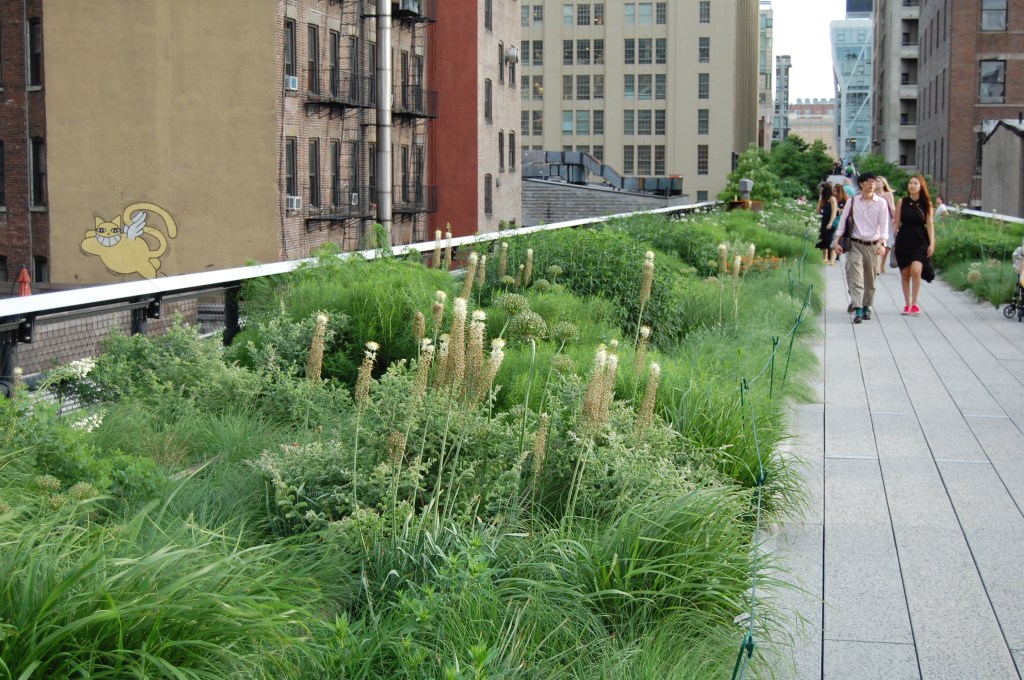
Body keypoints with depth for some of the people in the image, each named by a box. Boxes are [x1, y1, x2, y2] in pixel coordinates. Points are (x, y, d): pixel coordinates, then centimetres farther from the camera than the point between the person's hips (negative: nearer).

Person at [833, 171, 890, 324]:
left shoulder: (881, 203, 0)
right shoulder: (852, 202, 2)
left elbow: (884, 225, -5)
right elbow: (843, 221, 4)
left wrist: (882, 244, -18)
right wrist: (837, 241, -3)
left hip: (873, 245, 1)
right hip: (855, 244, -1)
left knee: (870, 280, 8)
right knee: (855, 277, -12)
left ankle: (866, 307, 23)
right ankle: (858, 310, -18)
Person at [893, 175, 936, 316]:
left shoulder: (926, 204, 2)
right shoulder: (902, 202, 3)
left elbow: (929, 224, 3)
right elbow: (897, 222, 6)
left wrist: (932, 243, -3)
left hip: (920, 241, -1)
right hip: (904, 239, 2)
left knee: (916, 271, -18)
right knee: (905, 273, 6)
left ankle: (914, 303, -5)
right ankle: (907, 304, 17)